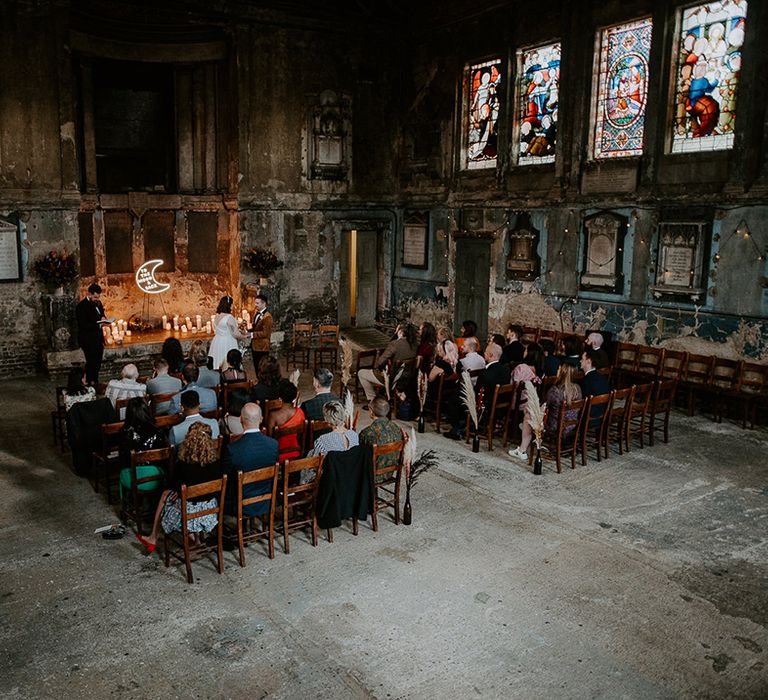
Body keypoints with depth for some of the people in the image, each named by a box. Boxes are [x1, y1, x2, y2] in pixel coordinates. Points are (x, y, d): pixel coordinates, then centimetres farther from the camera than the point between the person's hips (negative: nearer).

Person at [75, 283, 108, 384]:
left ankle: (95, 382, 25)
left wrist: (103, 318, 1)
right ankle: (90, 383, 9)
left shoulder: (97, 303, 7)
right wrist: (98, 324, -26)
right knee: (91, 362, -4)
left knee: (97, 363, 13)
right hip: (88, 340, -8)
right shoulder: (82, 306, -16)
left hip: (98, 338, 8)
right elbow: (82, 325, -21)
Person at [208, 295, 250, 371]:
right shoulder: (229, 317, -17)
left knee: (217, 364, 10)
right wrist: (244, 336, 6)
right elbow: (235, 334, -13)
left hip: (217, 342, 8)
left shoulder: (216, 316, 7)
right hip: (227, 344, -8)